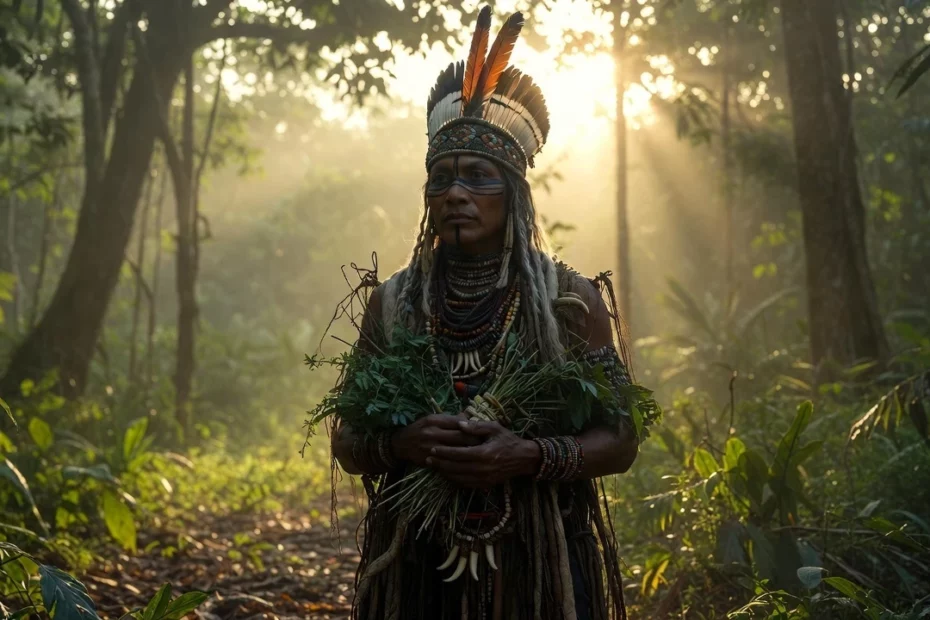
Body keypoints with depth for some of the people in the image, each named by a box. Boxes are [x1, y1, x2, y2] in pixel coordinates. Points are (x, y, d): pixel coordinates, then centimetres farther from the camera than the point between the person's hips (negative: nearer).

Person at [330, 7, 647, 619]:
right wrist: (399, 444, -16)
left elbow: (620, 440, -3)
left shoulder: (573, 299, -4)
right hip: (418, 567, 2)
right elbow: (347, 438, 6)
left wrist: (530, 458, -20)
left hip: (543, 567, -1)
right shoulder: (394, 302, 2)